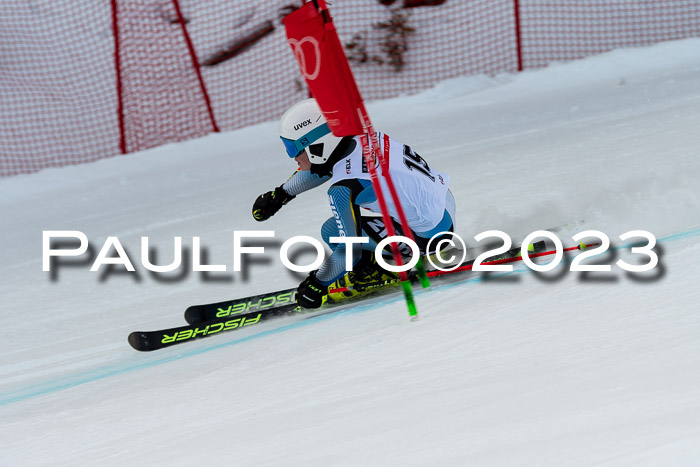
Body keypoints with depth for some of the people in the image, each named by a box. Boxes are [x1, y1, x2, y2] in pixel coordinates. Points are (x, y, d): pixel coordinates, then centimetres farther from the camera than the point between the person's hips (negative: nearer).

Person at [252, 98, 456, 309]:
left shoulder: (344, 189, -24)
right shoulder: (359, 138, -1)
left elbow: (351, 249, -16)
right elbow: (320, 165, 21)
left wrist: (318, 284, -2)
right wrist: (280, 194, 28)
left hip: (430, 235, -9)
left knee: (332, 232, -7)